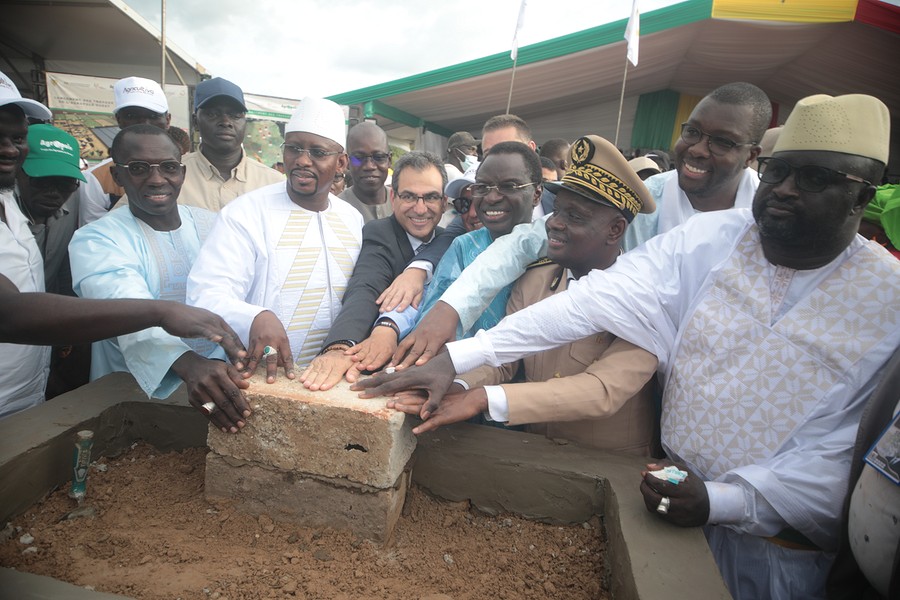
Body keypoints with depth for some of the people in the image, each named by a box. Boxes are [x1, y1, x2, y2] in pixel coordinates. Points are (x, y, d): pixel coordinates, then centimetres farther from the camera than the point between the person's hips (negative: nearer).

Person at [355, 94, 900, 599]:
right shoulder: (709, 240, -11)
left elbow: (845, 451, -13)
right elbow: (595, 300, -22)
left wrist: (722, 501, -27)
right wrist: (456, 358, -29)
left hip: (779, 540, -1)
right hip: (672, 493, 1)